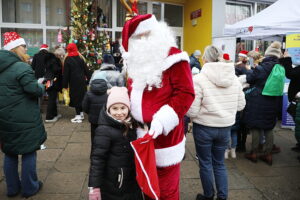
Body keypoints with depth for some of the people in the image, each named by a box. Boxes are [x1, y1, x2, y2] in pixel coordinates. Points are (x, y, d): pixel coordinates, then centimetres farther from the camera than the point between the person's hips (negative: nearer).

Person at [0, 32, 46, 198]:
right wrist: (41, 85, -1)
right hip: (24, 120, -8)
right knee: (29, 152, 7)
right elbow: (35, 90, -22)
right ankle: (29, 188, 19)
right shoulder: (21, 67, -18)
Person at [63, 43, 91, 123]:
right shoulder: (80, 58, 5)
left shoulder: (68, 59, -6)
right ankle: (81, 114, 24)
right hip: (82, 81, 4)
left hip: (73, 82, -4)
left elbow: (66, 73, -5)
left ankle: (78, 116, 0)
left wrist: (65, 85, -1)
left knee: (75, 97, 1)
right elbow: (86, 69, 5)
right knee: (81, 96, 14)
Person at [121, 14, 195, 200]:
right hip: (143, 134, 7)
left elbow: (185, 94, -19)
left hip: (164, 136, -7)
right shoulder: (138, 59, 12)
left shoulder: (172, 57, -13)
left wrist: (162, 121, -26)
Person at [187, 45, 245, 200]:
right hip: (225, 127, 4)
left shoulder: (198, 79, -17)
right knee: (219, 163, 20)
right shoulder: (234, 78, -3)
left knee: (205, 163, 14)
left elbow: (192, 112, -18)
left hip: (204, 128, -4)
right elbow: (240, 106, 5)